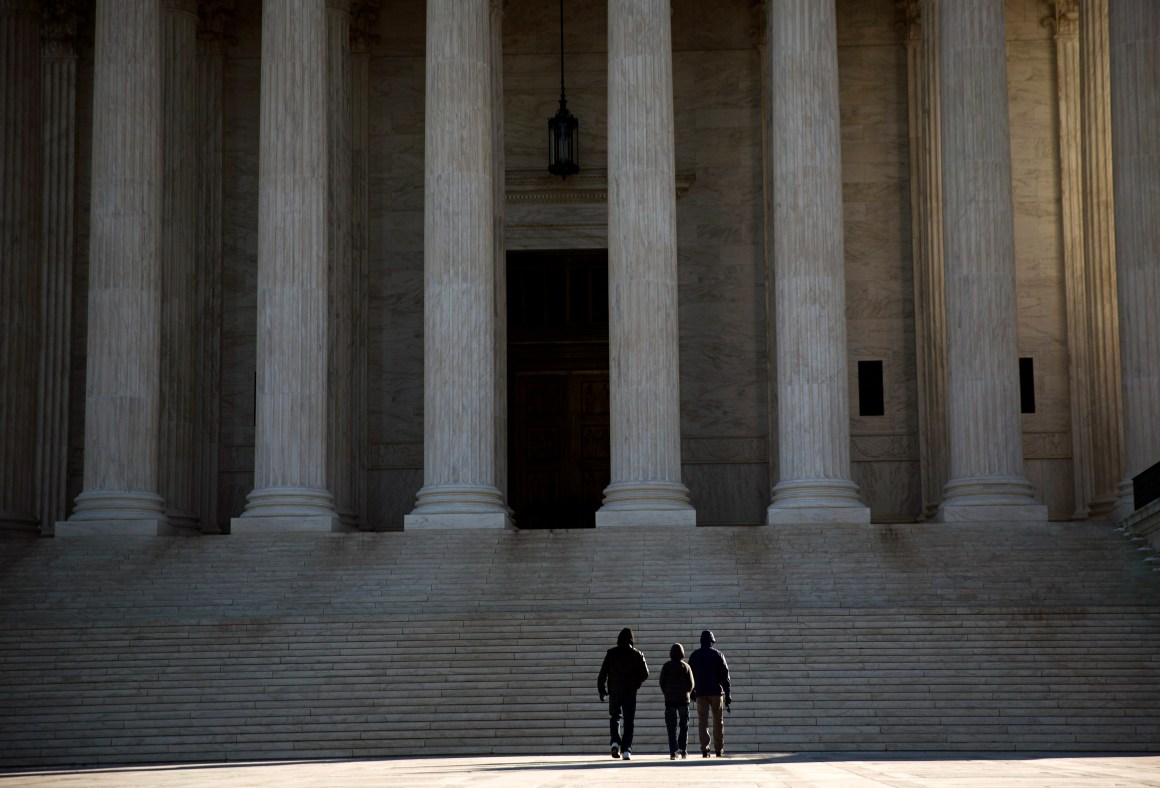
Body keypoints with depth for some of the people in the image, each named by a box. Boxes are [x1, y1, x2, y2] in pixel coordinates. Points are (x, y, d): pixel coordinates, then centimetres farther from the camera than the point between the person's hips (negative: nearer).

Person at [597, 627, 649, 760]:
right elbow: (645, 674, -1)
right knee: (629, 721, 4)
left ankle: (615, 742, -5)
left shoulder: (611, 654, -1)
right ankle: (626, 750, -4)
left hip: (614, 691, 0)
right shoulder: (636, 655, -1)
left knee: (615, 717, 17)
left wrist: (601, 689, 6)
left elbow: (603, 673, -3)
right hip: (630, 692, 0)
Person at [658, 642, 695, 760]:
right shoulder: (686, 666, -1)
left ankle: (673, 752, -10)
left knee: (671, 726, -1)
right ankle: (683, 750, 10)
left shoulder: (666, 666, -2)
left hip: (670, 700, 0)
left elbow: (662, 682, -1)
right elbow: (691, 684, -2)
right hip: (684, 699, 1)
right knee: (684, 725, 13)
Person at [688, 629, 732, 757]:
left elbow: (690, 675, 8)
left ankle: (704, 750, -10)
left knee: (702, 721, -1)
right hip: (716, 692, -1)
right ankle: (719, 750, 10)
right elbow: (725, 676, -2)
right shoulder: (718, 655, 0)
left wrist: (692, 692, 16)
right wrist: (727, 695, 0)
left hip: (700, 693, 1)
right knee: (718, 721, 9)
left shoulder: (694, 655, 5)